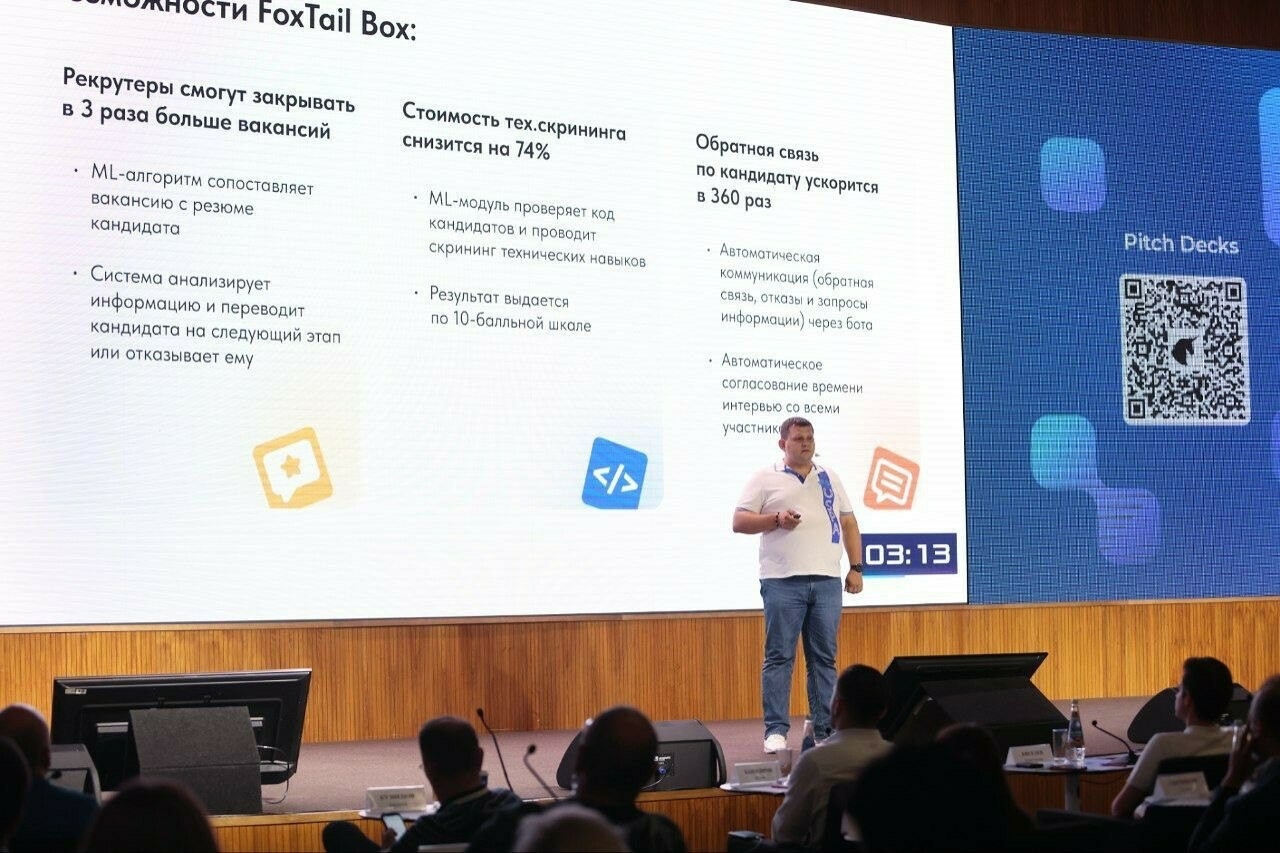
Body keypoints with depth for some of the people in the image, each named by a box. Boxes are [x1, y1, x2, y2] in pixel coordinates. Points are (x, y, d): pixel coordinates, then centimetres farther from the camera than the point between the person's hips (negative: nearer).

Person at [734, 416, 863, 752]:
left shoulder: (829, 478, 18)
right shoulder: (765, 479, 6)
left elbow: (849, 524, 19)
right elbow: (739, 521, 1)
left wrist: (856, 567, 10)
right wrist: (776, 519, -15)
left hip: (826, 581, 4)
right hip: (783, 582, -4)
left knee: (824, 658, 5)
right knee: (779, 657, -3)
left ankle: (825, 730, 9)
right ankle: (776, 730, 0)